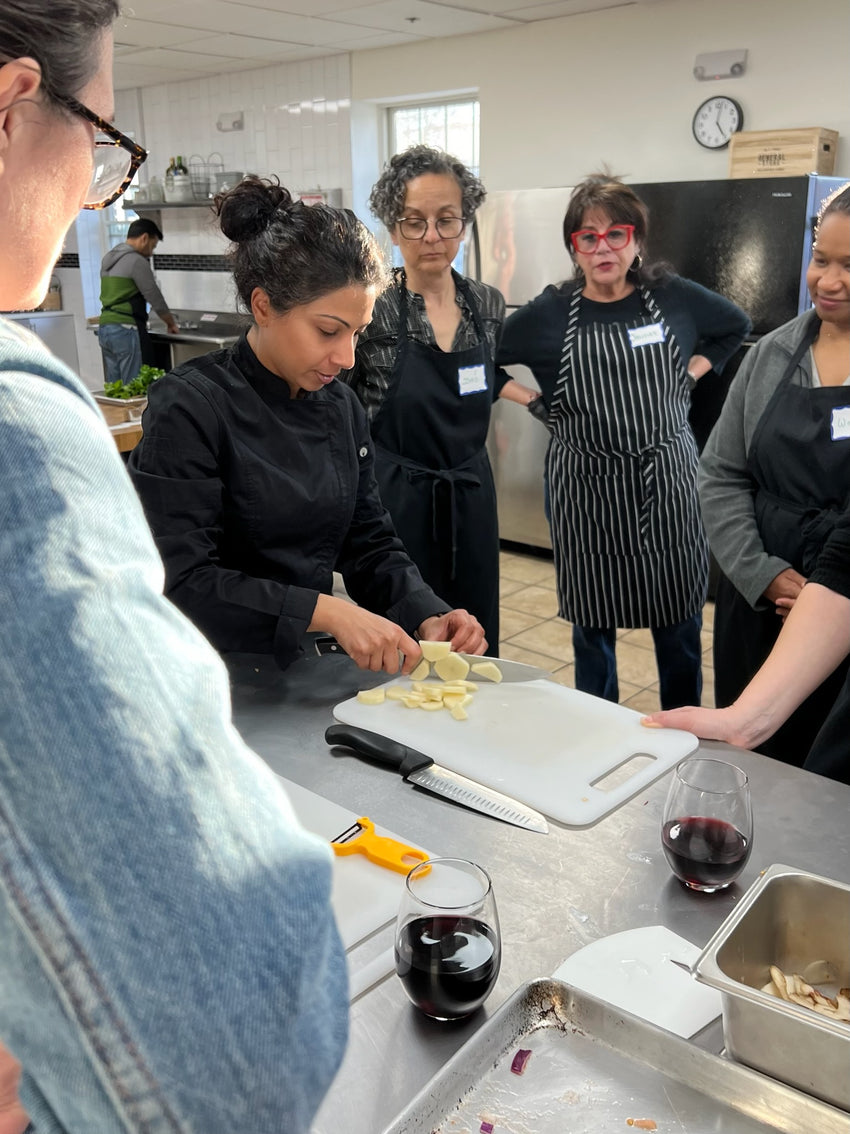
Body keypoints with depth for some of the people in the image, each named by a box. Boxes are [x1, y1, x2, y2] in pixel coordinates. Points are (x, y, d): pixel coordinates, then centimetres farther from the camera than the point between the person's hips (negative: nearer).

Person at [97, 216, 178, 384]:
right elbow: (155, 298, -6)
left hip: (104, 327, 9)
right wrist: (171, 323, 10)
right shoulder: (137, 261, -10)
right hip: (126, 330, -9)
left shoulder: (108, 258, 16)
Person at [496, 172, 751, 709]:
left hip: (668, 485, 2)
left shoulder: (674, 297, 2)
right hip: (588, 492, -1)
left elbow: (735, 326, 21)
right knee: (592, 627, 10)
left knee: (680, 625, 10)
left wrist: (696, 369, 8)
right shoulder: (548, 314, -2)